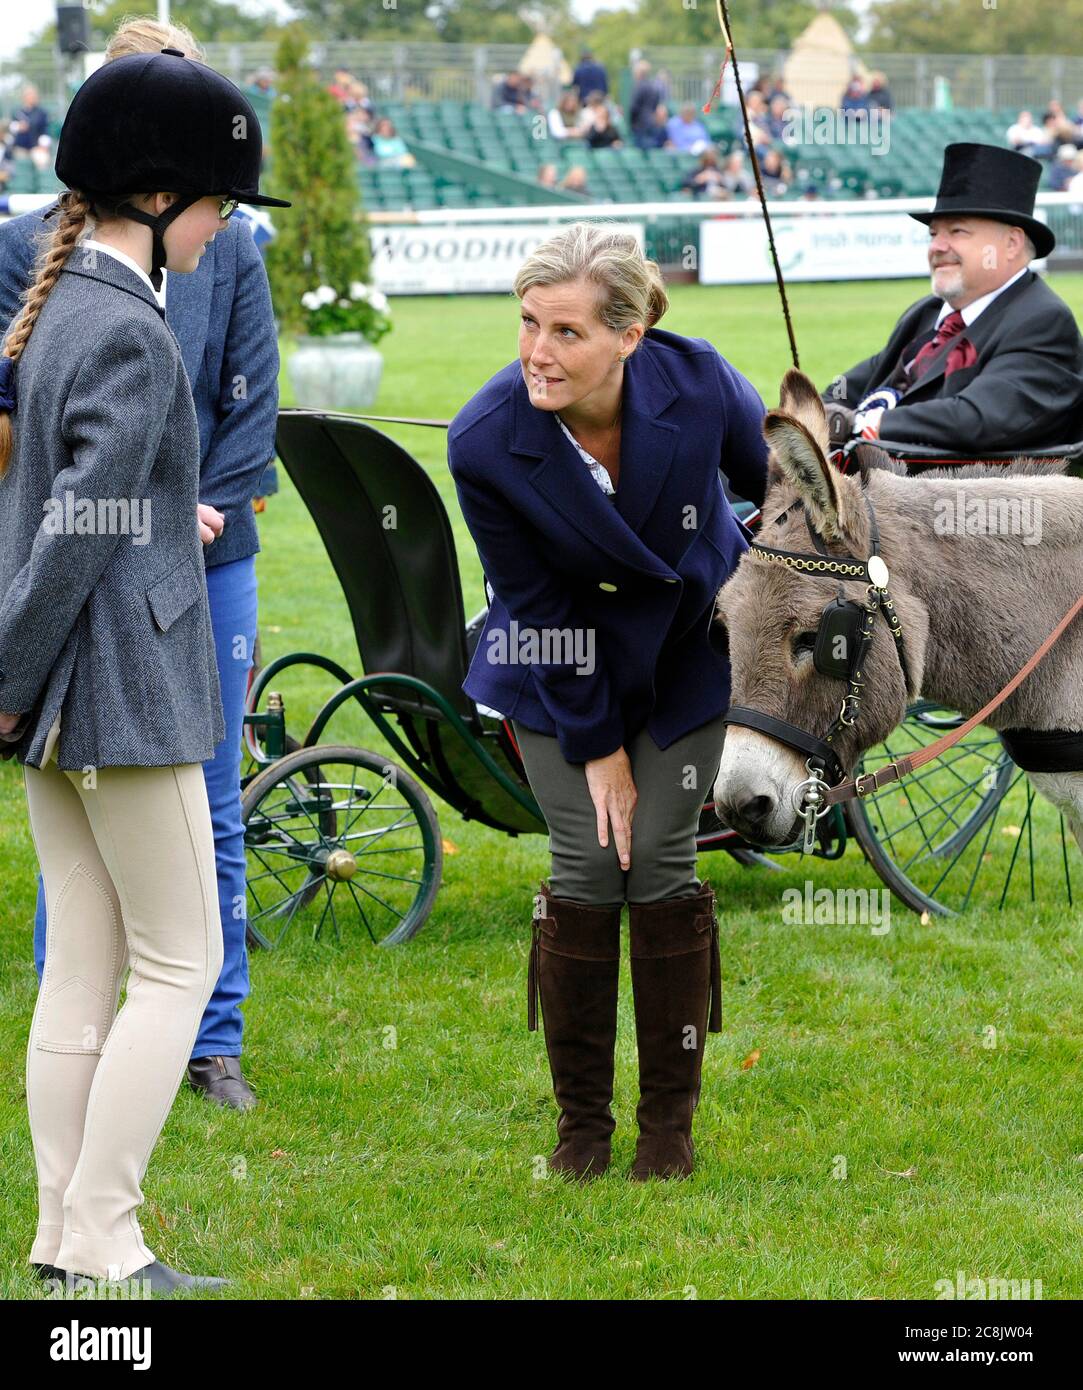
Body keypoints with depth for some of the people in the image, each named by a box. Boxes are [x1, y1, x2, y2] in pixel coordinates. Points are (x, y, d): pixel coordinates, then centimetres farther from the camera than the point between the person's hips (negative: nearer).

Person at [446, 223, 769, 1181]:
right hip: (565, 656, -1)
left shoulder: (700, 384, -28)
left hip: (688, 642, 1)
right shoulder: (484, 442, -29)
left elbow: (773, 479, -4)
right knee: (587, 866, -6)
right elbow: (534, 599, -17)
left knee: (662, 862, -3)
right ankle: (582, 1118, 10)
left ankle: (670, 1119, 11)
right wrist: (594, 743, -11)